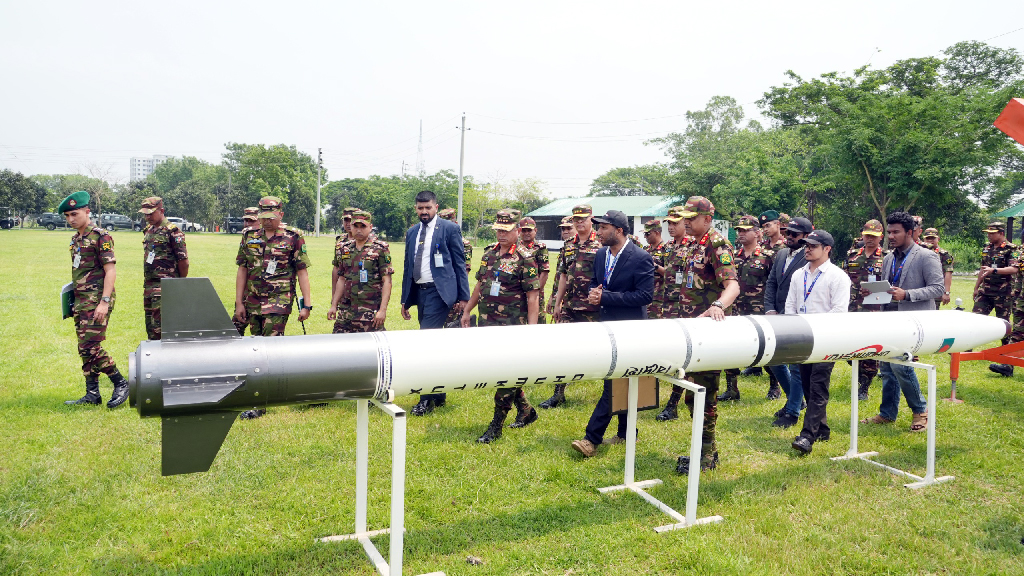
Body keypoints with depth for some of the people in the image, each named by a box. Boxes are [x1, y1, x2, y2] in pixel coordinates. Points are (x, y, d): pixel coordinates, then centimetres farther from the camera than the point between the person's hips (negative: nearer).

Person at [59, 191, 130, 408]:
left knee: (91, 347, -13)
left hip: (96, 301, -9)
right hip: (81, 302, 9)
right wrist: (73, 299, 18)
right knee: (84, 349, 9)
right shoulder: (75, 239, 16)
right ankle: (92, 394, 15)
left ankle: (121, 384, 0)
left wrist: (104, 302, -21)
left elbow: (110, 271, -15)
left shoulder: (100, 237, -10)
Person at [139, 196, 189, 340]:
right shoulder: (148, 231, 16)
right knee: (150, 327, 11)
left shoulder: (172, 231, -9)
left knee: (159, 328, -12)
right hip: (148, 285, 8)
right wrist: (146, 282, 16)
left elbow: (183, 261, -9)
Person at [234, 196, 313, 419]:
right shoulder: (249, 237, 10)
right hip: (253, 301, 5)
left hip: (279, 301, -5)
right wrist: (239, 303, 9)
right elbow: (242, 271, 13)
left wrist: (307, 305, -6)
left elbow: (302, 272, -1)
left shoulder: (293, 238, -2)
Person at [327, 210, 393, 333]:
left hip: (371, 313, -5)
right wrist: (333, 305, 13)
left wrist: (383, 310, -15)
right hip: (346, 312, 5)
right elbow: (341, 279, 19)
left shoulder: (380, 248, -3)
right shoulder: (346, 248, 13)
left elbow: (387, 281, -7)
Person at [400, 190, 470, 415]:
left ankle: (427, 399, -8)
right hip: (419, 291, 6)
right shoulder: (412, 233, 15)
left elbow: (460, 263, -3)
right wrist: (405, 300, 16)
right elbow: (408, 267, 18)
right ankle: (439, 393, 22)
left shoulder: (450, 228, -2)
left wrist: (464, 296, -8)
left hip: (439, 291, -6)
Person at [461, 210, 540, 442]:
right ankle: (526, 410, 32)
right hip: (487, 323, 7)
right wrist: (467, 311, 19)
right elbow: (480, 285, 21)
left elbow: (533, 296, -12)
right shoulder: (489, 254, 12)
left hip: (511, 326, -7)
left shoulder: (525, 258, -8)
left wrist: (531, 328, -17)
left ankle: (495, 427, 5)